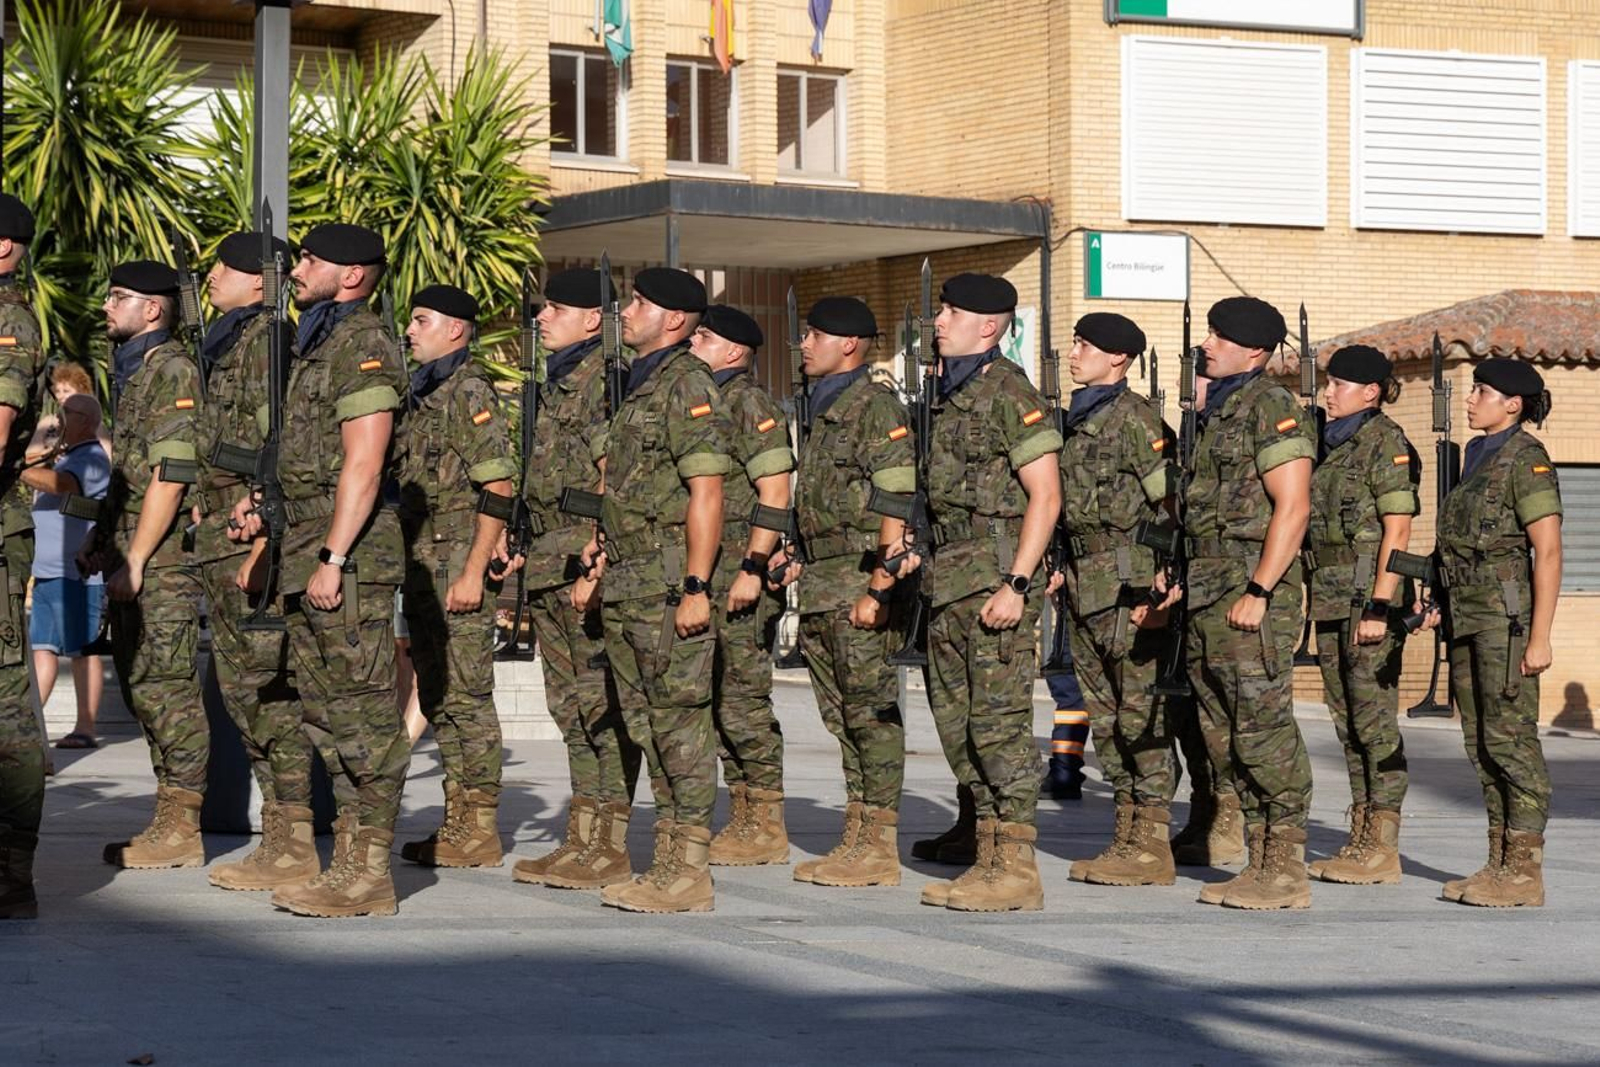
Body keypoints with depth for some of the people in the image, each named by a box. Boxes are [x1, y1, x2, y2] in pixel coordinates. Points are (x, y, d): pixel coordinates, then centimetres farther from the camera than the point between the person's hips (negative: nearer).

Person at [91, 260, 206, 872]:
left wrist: (135, 559, -19)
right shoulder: (128, 371, 20)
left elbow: (170, 476, -17)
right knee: (139, 684, 11)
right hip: (133, 552, 10)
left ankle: (181, 829, -7)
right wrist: (106, 543, 18)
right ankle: (169, 820, 16)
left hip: (164, 556, -10)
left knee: (164, 685, -9)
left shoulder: (172, 370, -11)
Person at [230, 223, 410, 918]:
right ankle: (351, 855, 17)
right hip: (307, 548, 10)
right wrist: (264, 503, 15)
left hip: (349, 554, -10)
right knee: (325, 710, 12)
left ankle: (368, 875, -6)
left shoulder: (363, 347, -12)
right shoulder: (318, 346, 20)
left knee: (361, 711, -8)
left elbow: (363, 465, -19)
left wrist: (331, 559, -22)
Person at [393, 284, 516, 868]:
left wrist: (473, 574, -21)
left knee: (467, 696, -7)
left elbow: (497, 491, -16)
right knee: (437, 698, 11)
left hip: (458, 565, -10)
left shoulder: (470, 392, -11)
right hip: (421, 567, 10)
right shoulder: (423, 394, 18)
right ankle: (458, 822, 17)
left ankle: (480, 831, -4)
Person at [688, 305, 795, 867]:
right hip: (708, 577, 10)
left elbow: (775, 494, -17)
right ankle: (744, 819, 15)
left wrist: (752, 569, -21)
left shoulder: (750, 405, -10)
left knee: (743, 697, -8)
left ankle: (767, 826, -4)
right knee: (721, 701, 10)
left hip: (740, 573, -10)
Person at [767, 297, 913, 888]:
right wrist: (800, 556, 17)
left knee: (872, 713, -6)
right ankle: (856, 836, 15)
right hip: (820, 587, 10)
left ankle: (879, 847, -5)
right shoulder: (823, 410, 19)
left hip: (861, 581, -10)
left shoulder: (877, 407, -10)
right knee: (842, 716, 10)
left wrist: (877, 589, -21)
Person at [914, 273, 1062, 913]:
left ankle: (1017, 871, -5)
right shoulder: (949, 395, 16)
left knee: (999, 721, -8)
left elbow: (1045, 496, -15)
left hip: (995, 573, -9)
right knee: (956, 721, 10)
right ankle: (989, 857, 16)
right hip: (949, 574, 9)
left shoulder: (1008, 393, -11)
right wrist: (924, 562, 16)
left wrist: (1015, 584, -21)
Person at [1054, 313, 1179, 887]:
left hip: (1131, 583, -9)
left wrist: (1157, 589, -17)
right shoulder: (1076, 419, 16)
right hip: (1084, 583, 9)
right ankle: (1127, 834, 16)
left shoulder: (1136, 418, -10)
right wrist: (1058, 570, 17)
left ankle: (1151, 846, -4)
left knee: (1142, 711, -6)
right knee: (1104, 714, 10)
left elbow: (1172, 505, -13)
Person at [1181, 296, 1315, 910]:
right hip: (1207, 592, 10)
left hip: (1253, 588, -10)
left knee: (1263, 728, -9)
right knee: (1223, 734, 10)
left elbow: (1292, 507, -16)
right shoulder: (1215, 411, 19)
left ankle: (1286, 873, -5)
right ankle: (1260, 864, 15)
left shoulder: (1271, 408, -9)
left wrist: (1258, 591, -20)